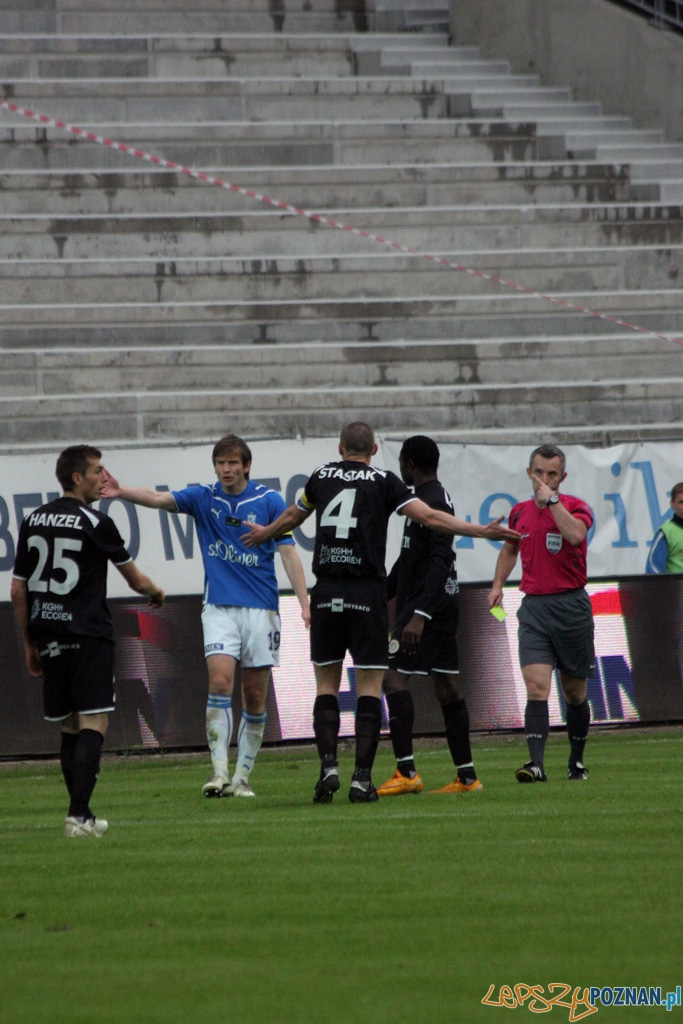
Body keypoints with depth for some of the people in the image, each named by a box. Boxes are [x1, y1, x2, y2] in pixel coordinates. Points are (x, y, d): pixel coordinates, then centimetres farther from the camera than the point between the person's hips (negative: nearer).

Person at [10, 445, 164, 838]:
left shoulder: (33, 521, 10)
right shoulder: (96, 524, -6)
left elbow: (18, 590, 12)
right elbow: (136, 580, 5)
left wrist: (30, 643, 20)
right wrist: (156, 593, 28)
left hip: (49, 638, 6)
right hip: (88, 636, -6)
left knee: (69, 728, 14)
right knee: (93, 724, -8)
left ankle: (82, 814, 17)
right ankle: (78, 814, -20)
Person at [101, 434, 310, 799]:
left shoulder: (269, 501, 1)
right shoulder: (203, 498, 4)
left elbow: (288, 553, 0)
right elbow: (159, 499, -9)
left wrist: (304, 604, -8)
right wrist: (122, 492, -28)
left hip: (261, 608, 0)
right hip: (219, 607, 0)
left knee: (255, 697, 3)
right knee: (219, 680, -18)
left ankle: (242, 776, 12)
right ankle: (219, 769, -18)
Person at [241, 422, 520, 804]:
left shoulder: (322, 476, 11)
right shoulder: (383, 481, 1)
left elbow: (292, 517, 29)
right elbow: (429, 517, -7)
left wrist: (264, 534, 50)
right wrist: (483, 531, -5)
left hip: (326, 595, 3)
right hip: (367, 593, -3)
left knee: (326, 684, 11)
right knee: (370, 686, 1)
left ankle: (329, 766, -5)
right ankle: (362, 779, -5)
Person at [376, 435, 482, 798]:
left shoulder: (431, 502, -14)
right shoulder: (436, 498, 18)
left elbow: (441, 561, -24)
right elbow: (409, 558, 28)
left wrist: (419, 615, -31)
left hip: (426, 605, -10)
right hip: (444, 607, 10)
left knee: (394, 677, -13)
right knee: (447, 686, 10)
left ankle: (406, 772, -19)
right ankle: (466, 776, 11)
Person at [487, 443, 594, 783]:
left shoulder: (575, 507, -5)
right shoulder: (520, 512, 10)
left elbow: (575, 534, -28)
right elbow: (510, 548, 29)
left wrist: (552, 499, -21)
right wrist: (498, 584, 17)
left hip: (571, 606, -2)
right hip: (533, 608, 2)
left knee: (574, 693, 9)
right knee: (536, 687, -14)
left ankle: (577, 761, 27)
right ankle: (536, 764, -24)